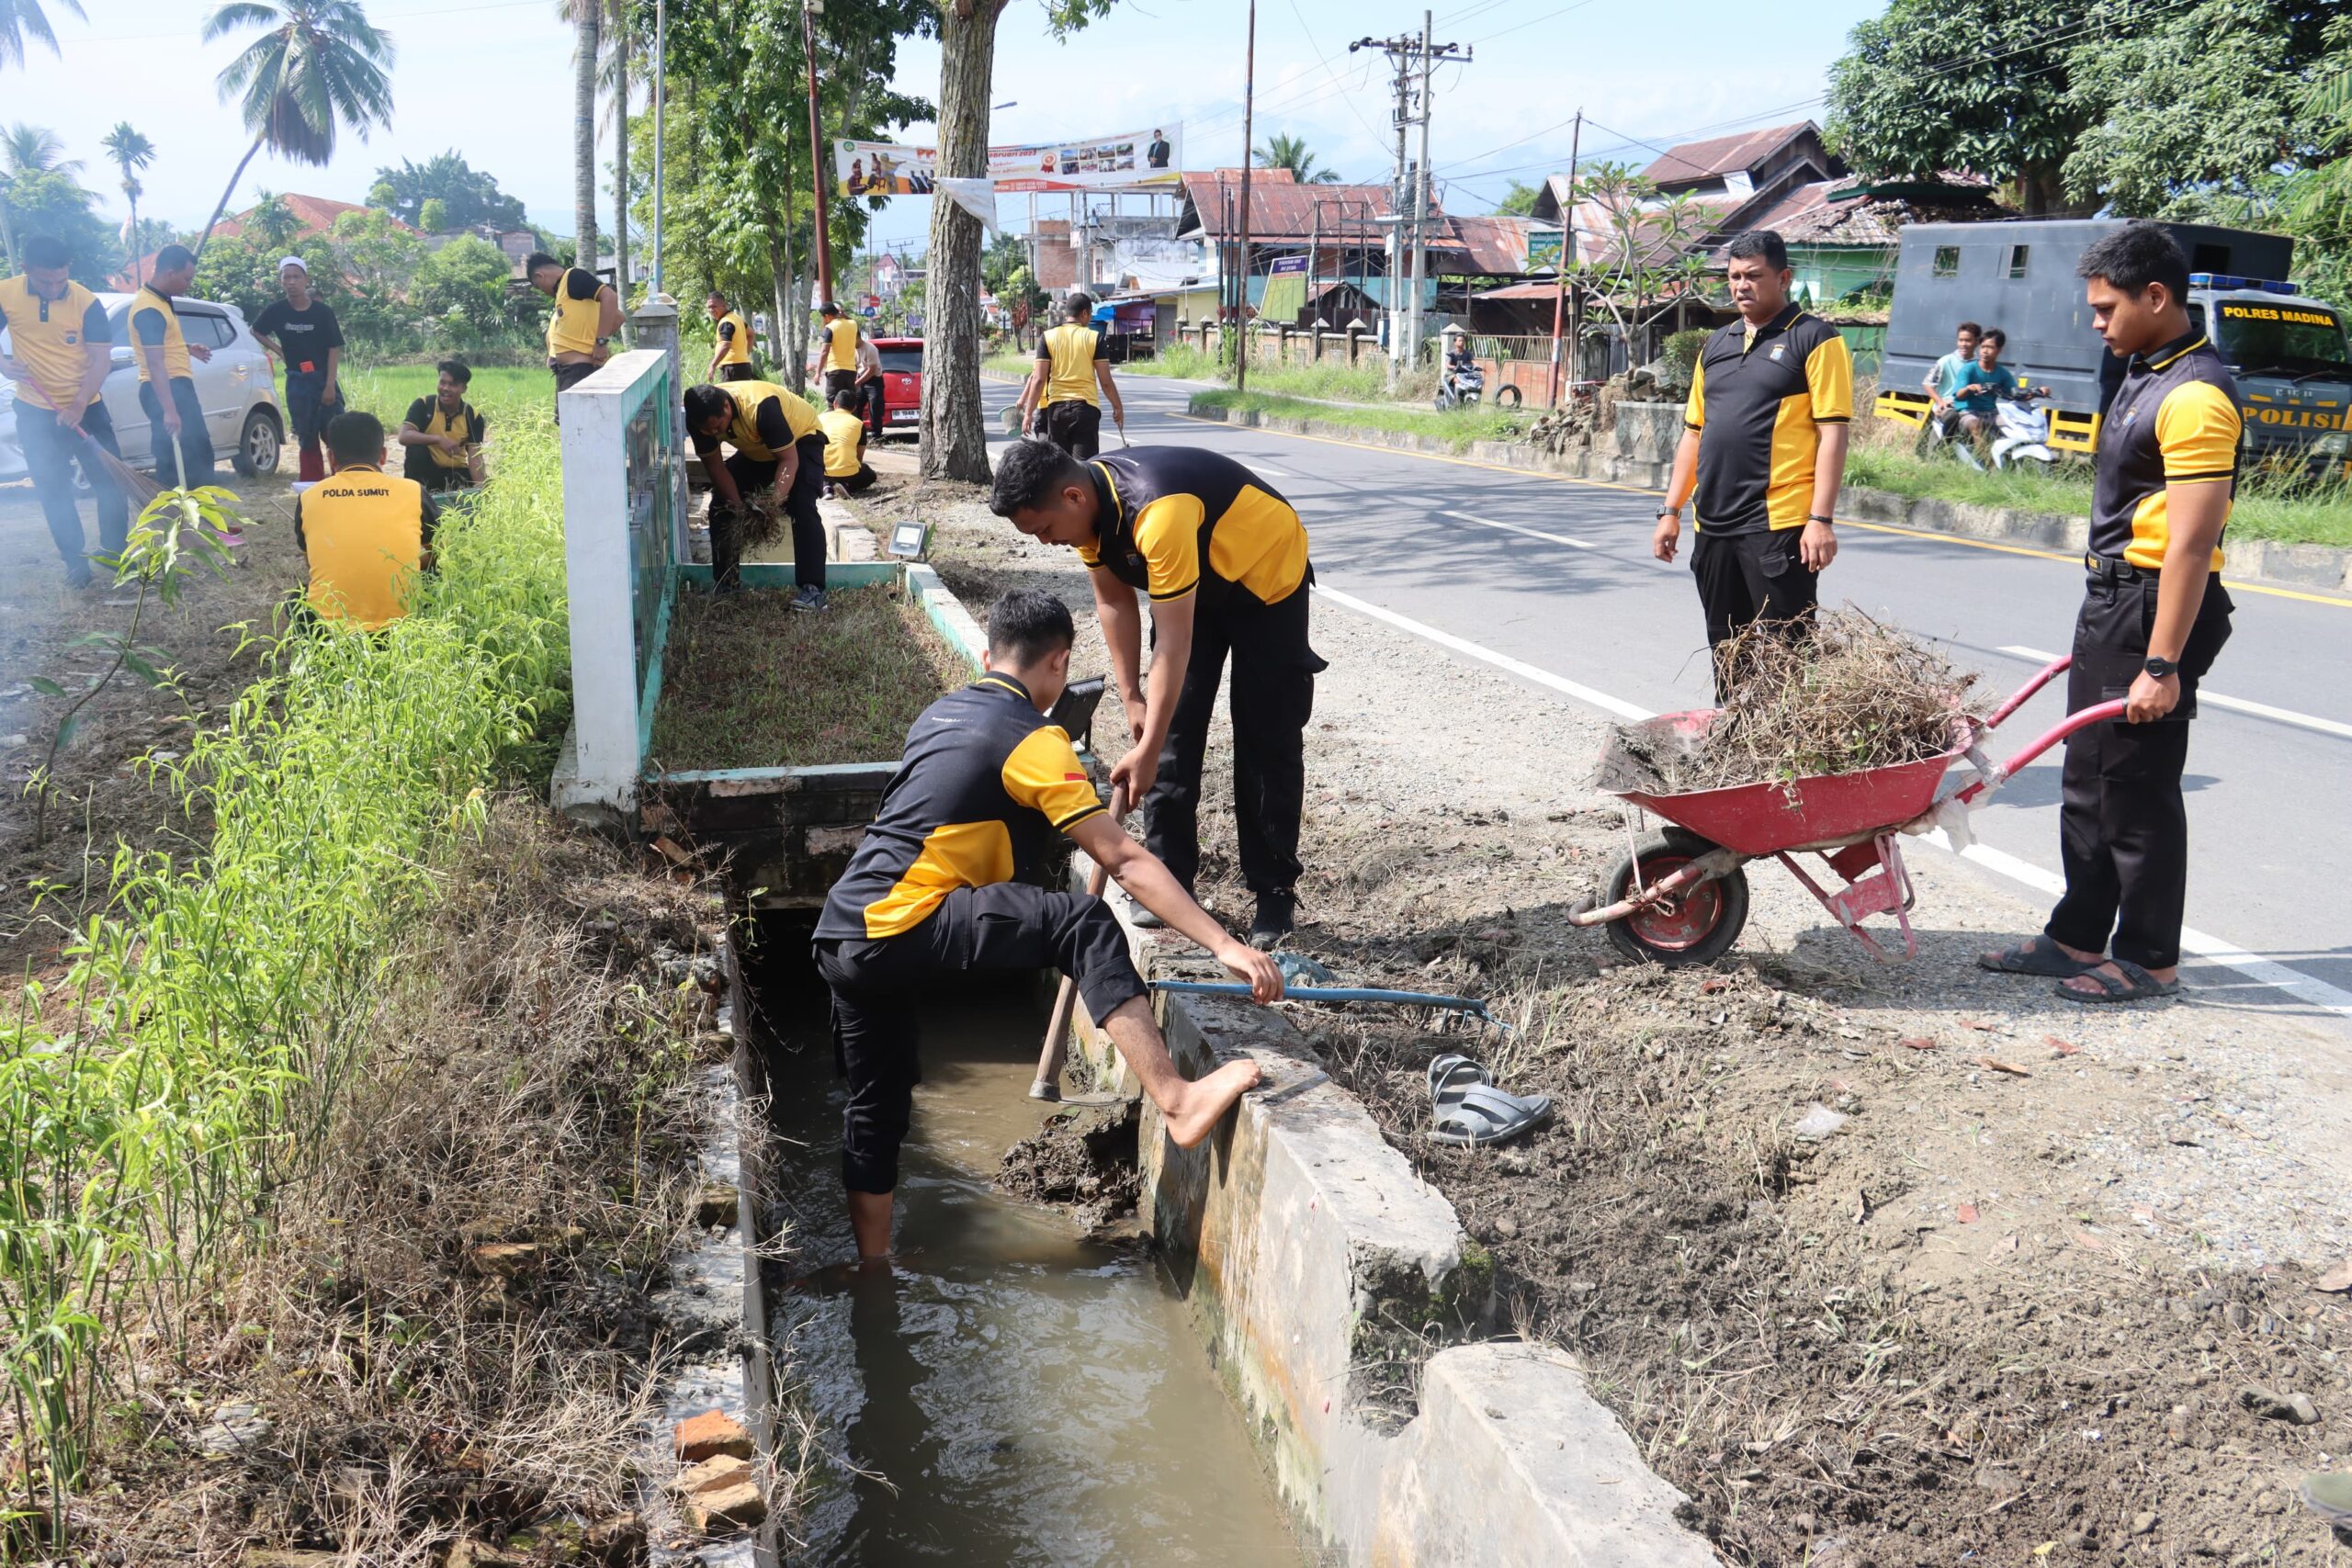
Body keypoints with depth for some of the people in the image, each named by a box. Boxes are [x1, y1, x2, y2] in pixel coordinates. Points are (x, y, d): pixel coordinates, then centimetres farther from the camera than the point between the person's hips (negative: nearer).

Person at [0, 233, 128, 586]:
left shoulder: (87, 303, -13)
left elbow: (101, 359, -14)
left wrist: (79, 405, -24)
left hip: (86, 408, 0)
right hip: (36, 413, 1)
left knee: (110, 481, 4)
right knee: (53, 492, 6)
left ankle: (116, 552, 20)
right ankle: (75, 561, 17)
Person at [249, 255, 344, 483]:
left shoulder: (323, 311, -7)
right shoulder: (276, 311, -2)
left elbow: (334, 350, -6)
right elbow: (256, 331, 17)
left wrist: (330, 385, -11)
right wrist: (279, 351, 4)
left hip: (324, 378, -2)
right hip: (297, 382, 2)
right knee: (306, 438, 7)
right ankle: (311, 484, 13)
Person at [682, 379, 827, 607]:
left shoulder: (761, 408, -40)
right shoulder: (702, 417, -23)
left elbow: (789, 460, -35)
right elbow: (713, 464, -14)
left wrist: (774, 504, -45)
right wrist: (738, 506, -25)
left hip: (801, 439, -6)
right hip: (756, 450, 6)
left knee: (801, 508, -27)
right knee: (721, 506, -3)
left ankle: (813, 588, -28)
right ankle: (725, 583, 9)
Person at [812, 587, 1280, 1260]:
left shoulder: (940, 714, 19)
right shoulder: (1033, 739, -6)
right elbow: (1124, 860, -13)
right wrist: (1224, 944, -13)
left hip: (841, 938, 9)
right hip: (900, 930, -9)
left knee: (875, 1107, 19)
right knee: (1081, 924, -16)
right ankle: (1177, 1102, -25)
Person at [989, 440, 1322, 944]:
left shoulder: (1158, 514, -40)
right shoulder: (1087, 505, -16)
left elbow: (1173, 644, -36)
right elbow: (1114, 600, -2)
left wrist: (1146, 752, -33)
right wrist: (1132, 699, -4)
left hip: (1267, 575, -7)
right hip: (1195, 584, 7)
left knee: (1267, 742, -6)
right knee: (1172, 731, 1)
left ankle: (1275, 891, 4)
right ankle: (1170, 880, 8)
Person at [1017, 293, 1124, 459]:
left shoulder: (1048, 337, 3)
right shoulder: (1094, 337, -1)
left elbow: (1038, 379, -3)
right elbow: (1105, 381, -2)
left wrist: (1028, 413, 1)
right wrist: (1118, 408, 11)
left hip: (1056, 407, 2)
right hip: (1086, 407, -2)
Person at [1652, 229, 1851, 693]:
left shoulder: (1814, 339, -3)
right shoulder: (1716, 345, 17)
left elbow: (1832, 434, -9)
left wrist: (1820, 520, -16)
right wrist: (1671, 511, 14)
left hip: (1779, 524, -7)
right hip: (1714, 526, 7)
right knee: (1726, 651, 12)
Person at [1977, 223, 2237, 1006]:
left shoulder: (2195, 396, -19)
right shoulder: (2145, 374, 13)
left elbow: (2191, 542, -23)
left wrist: (2162, 664, -25)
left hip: (2155, 607, -10)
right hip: (2109, 597, 10)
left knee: (2139, 789, -1)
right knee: (2088, 781, 14)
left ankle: (2149, 959, 11)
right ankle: (2078, 938, 24)